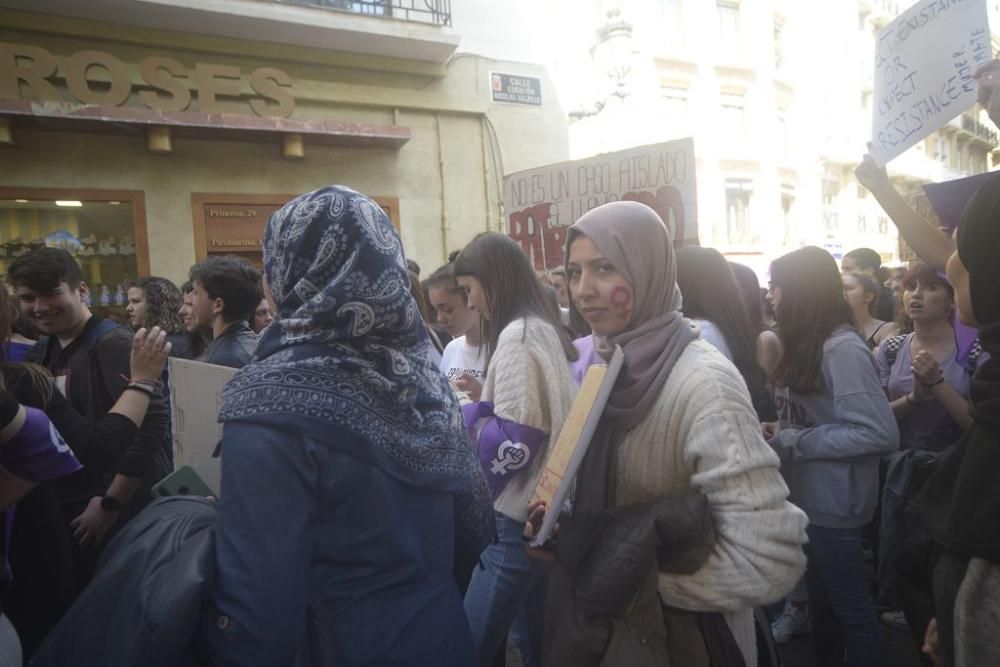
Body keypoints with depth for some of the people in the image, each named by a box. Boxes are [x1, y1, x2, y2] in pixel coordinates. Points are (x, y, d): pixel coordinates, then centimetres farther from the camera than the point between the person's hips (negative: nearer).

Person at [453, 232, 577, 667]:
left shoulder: (518, 336, -16)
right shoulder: (544, 331, 12)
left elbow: (513, 442, -21)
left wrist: (465, 418, -6)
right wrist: (481, 403, 11)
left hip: (521, 518, -10)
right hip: (544, 512, 10)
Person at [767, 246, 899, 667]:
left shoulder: (843, 348, -20)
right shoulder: (805, 344, 5)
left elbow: (882, 434, -26)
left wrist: (796, 442, -21)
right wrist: (780, 432, -1)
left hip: (833, 502, -8)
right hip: (806, 495, 8)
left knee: (850, 606, 8)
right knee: (820, 598, 22)